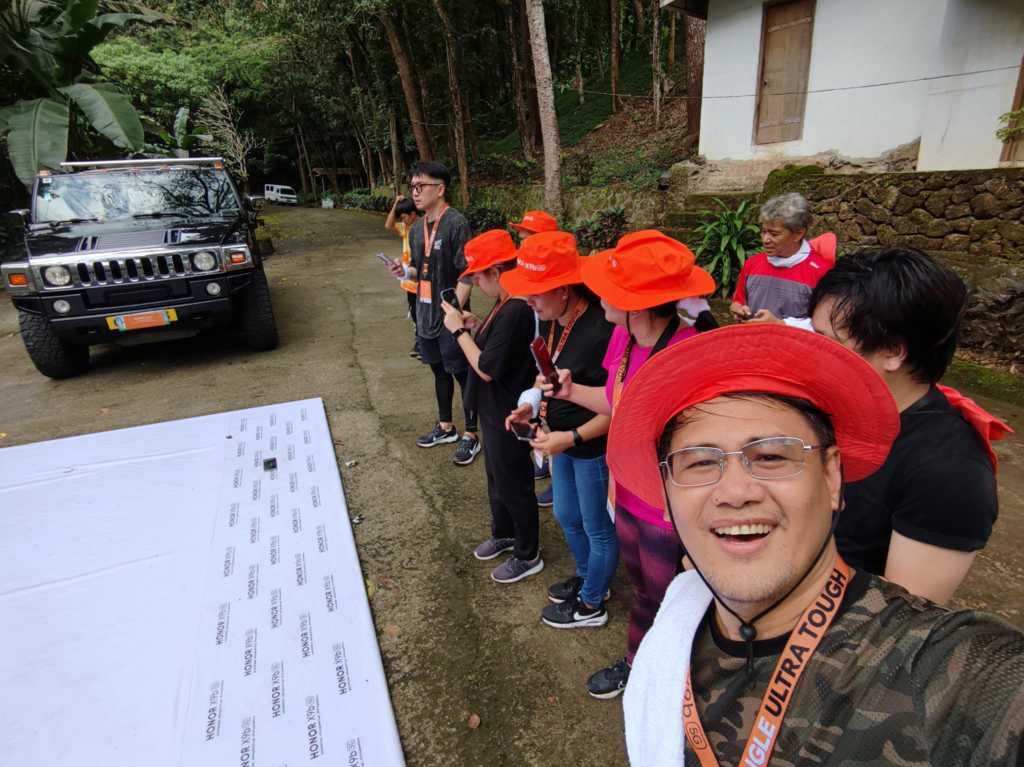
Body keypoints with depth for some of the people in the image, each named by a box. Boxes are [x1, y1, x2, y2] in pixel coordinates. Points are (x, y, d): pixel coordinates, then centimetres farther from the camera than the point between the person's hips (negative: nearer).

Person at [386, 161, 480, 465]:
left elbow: (467, 274, -18)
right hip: (425, 315, 8)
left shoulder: (456, 223, -14)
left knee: (463, 375, 4)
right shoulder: (417, 230, 9)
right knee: (439, 371, 20)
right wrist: (405, 272, -4)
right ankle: (445, 426, 36)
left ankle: (471, 435, 18)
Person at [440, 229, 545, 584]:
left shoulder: (514, 311, -29)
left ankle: (528, 556, 31)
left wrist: (458, 330, -19)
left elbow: (487, 368, -27)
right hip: (495, 410, 10)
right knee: (496, 476, 26)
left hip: (508, 417, -10)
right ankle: (503, 533, 49)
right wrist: (476, 326, -1)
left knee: (514, 485, 9)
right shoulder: (507, 304, 2)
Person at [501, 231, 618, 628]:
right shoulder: (551, 322, -3)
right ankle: (587, 577, 54)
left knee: (598, 529, 15)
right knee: (567, 516, 27)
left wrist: (572, 437, -27)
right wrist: (532, 404, -4)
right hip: (563, 444, 9)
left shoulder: (601, 331, -30)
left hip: (594, 449, -9)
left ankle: (591, 604, 40)